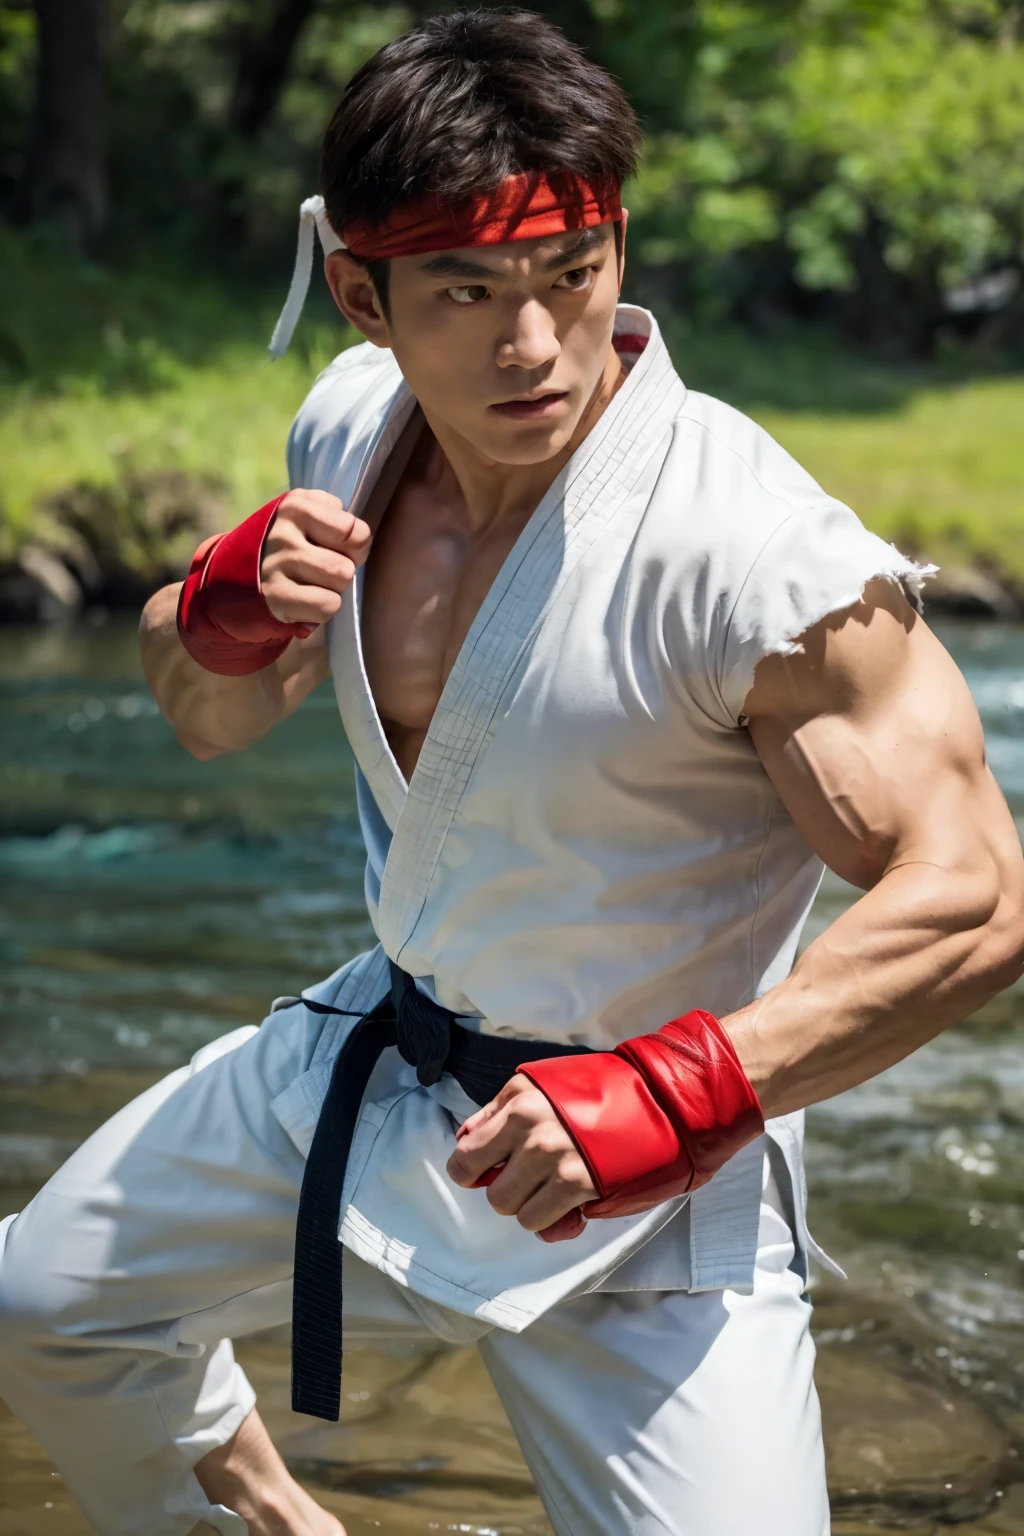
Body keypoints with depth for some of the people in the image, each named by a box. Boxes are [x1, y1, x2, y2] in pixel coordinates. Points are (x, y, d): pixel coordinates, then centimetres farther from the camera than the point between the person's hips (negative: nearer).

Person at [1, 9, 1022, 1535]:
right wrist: (229, 602, -14)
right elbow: (208, 715, 9)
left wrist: (684, 1094, -39)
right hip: (370, 1061, 7)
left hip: (646, 1194, -6)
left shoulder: (753, 550, -30)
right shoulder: (354, 428, -6)